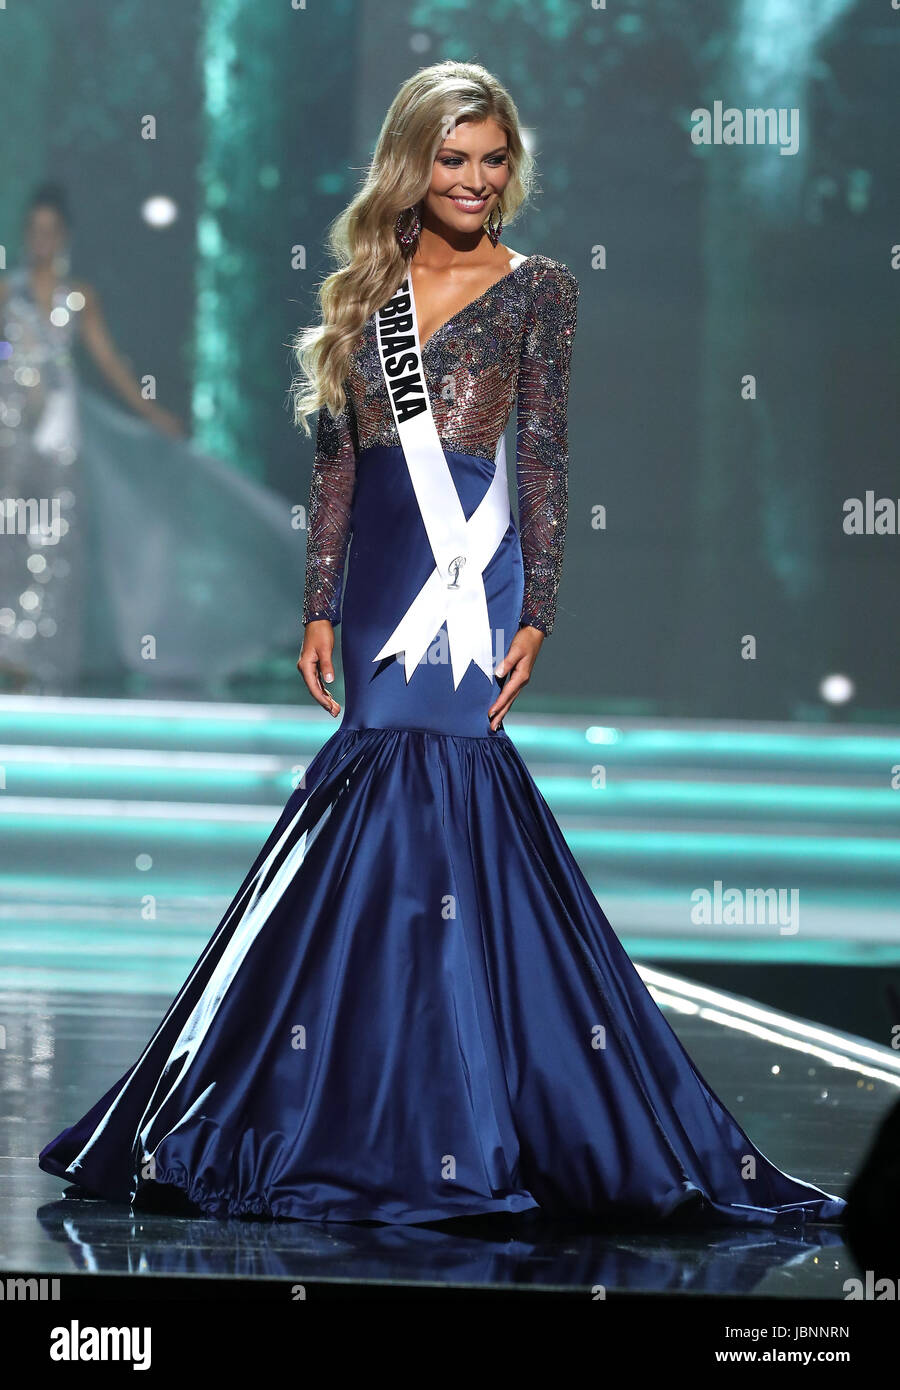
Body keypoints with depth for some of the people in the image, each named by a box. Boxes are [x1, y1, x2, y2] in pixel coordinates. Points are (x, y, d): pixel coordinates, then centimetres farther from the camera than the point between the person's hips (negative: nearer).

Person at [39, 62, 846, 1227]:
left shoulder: (537, 289, 3)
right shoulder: (365, 289, 14)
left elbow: (547, 457, -1)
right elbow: (336, 459, 14)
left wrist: (535, 610, -8)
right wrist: (320, 604, 8)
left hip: (471, 564, -4)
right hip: (378, 566, 4)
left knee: (432, 776, -12)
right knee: (392, 780, 1)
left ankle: (455, 1126, -7)